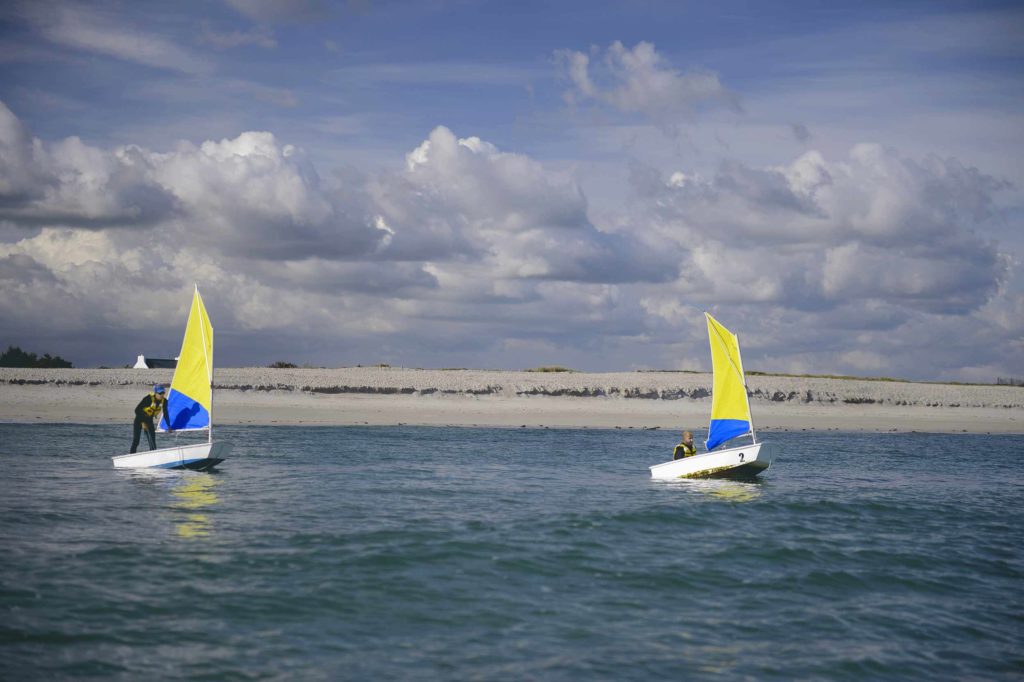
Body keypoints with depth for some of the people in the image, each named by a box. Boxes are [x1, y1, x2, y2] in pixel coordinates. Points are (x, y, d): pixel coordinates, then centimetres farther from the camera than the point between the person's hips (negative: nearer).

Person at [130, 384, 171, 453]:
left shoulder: (164, 401, -12)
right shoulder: (148, 398, -26)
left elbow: (165, 413, 3)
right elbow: (137, 410, -22)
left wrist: (169, 426, 2)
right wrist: (143, 423, -23)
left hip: (149, 420, 4)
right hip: (140, 419, -4)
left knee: (152, 441, -7)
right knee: (135, 441, -6)